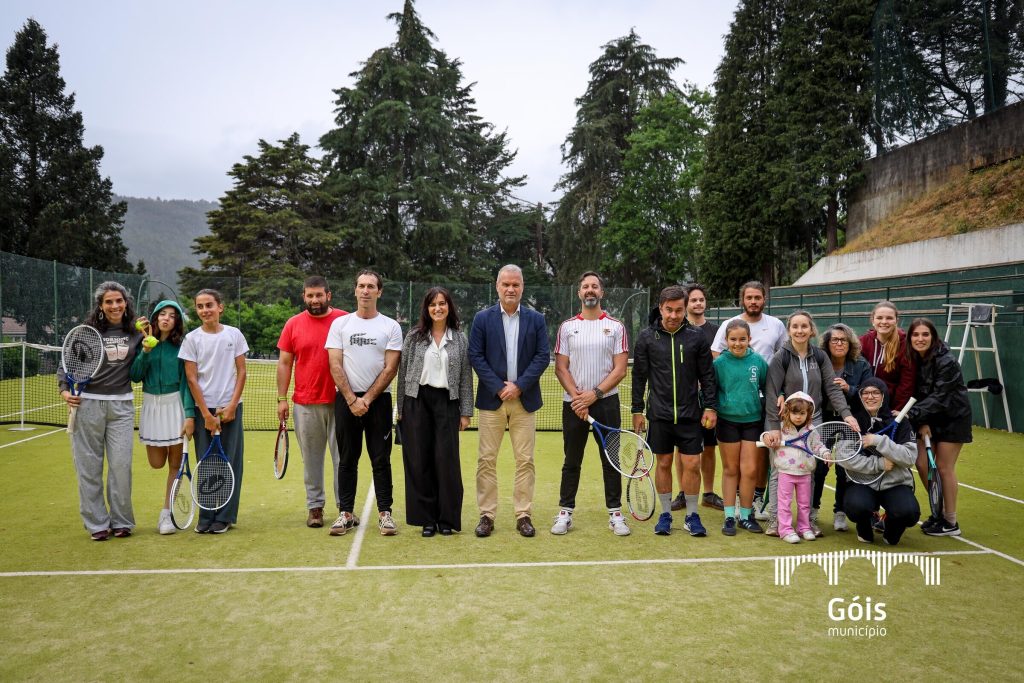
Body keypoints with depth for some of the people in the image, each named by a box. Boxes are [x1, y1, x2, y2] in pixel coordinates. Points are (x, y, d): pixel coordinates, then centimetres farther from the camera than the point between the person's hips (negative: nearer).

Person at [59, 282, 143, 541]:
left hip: (122, 405, 1)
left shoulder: (135, 334, 5)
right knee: (89, 466, 4)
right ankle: (97, 523, 15)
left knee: (121, 465, -1)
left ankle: (121, 521, 14)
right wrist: (64, 390, -9)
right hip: (88, 403, -1)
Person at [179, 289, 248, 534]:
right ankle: (206, 517, 13)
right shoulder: (192, 338, 1)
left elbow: (241, 372, 4)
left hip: (230, 408, 0)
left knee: (230, 463, 2)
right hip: (203, 409, 0)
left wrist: (231, 406, -6)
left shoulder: (234, 334, 3)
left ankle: (224, 517, 12)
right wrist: (206, 414, -7)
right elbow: (191, 379, -1)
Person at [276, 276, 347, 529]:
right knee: (311, 458, 9)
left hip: (339, 401, -1)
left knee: (343, 456, 3)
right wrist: (282, 398, 3)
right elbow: (284, 363, 8)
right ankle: (315, 506, 19)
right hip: (305, 403, 2)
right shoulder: (293, 324, 5)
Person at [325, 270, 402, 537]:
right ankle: (346, 513, 13)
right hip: (346, 399, 1)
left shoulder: (391, 326, 3)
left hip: (378, 399, -1)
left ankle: (384, 512, 8)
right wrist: (352, 399, -8)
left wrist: (367, 399, -9)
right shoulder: (340, 323, 6)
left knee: (381, 459, 1)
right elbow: (335, 366, 1)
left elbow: (390, 369, -3)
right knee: (347, 460, 6)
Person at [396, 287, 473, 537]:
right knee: (420, 460, 2)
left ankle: (447, 518, 11)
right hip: (417, 401, 0)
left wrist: (466, 412, 2)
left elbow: (466, 378, 6)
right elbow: (403, 373, 6)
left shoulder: (460, 340, 6)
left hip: (447, 402, 0)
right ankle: (426, 518, 13)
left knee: (447, 460, -2)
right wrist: (400, 409, 3)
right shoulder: (414, 337, 5)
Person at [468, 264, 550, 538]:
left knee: (525, 460, 4)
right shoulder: (483, 318, 3)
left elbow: (543, 356, 0)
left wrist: (519, 385, -10)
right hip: (491, 399, -1)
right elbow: (475, 356, -2)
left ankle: (523, 515, 14)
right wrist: (498, 387, -11)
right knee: (487, 460, 2)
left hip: (524, 399, 1)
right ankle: (487, 515, 12)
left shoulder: (536, 319, 6)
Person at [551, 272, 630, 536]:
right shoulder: (567, 326, 6)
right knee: (571, 461, 8)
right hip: (573, 403, 1)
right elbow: (561, 368, 2)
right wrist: (576, 396, -11)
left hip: (606, 401, -1)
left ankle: (615, 513, 14)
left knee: (611, 460, 4)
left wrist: (594, 394, -13)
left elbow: (620, 369, -3)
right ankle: (565, 513, 16)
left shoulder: (615, 327, 3)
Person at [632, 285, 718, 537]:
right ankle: (665, 514, 21)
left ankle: (692, 516, 17)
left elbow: (707, 375, 5)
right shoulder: (647, 338, 0)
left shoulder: (696, 337, 1)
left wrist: (711, 407, -1)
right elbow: (639, 377, 4)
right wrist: (637, 411, 2)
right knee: (663, 464, 8)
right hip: (659, 415, 0)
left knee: (692, 465, 1)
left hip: (690, 414, 0)